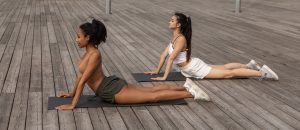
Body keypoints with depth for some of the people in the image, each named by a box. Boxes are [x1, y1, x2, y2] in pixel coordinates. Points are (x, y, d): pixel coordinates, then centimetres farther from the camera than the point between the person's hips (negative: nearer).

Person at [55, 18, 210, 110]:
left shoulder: (94, 55, -25)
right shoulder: (89, 51, 5)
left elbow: (82, 81, -26)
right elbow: (81, 74, 17)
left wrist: (72, 105, -24)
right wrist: (72, 93, 22)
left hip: (113, 91, -9)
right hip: (112, 85, 9)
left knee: (153, 96, -4)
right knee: (151, 90, 16)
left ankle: (191, 93, 0)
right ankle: (186, 87, 21)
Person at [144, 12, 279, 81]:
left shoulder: (181, 39, -25)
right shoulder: (175, 37, 4)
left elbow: (171, 58, -29)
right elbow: (164, 54, 10)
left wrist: (164, 77, -29)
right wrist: (157, 70, 9)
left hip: (196, 67, -9)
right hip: (192, 67, 9)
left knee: (228, 73, -5)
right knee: (224, 67, 23)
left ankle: (262, 72, -3)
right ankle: (249, 65, 36)